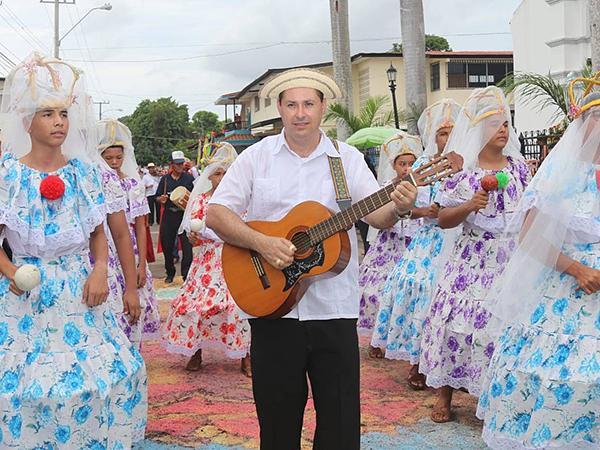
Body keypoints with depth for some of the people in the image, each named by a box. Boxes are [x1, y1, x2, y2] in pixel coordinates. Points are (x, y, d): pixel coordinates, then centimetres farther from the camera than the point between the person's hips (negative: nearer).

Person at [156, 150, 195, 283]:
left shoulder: (189, 178, 3)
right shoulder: (165, 179, 8)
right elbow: (158, 198, 13)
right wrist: (161, 199, -8)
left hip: (185, 215, -3)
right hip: (168, 216, 3)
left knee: (187, 245, -8)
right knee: (167, 245, 9)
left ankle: (186, 273, -1)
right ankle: (170, 273, 26)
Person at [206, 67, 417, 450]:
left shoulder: (348, 158, 6)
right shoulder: (257, 157, 4)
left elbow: (377, 215, -3)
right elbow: (216, 215, -1)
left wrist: (398, 208, -26)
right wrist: (262, 243, -16)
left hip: (334, 307, 0)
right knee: (278, 419, 10)